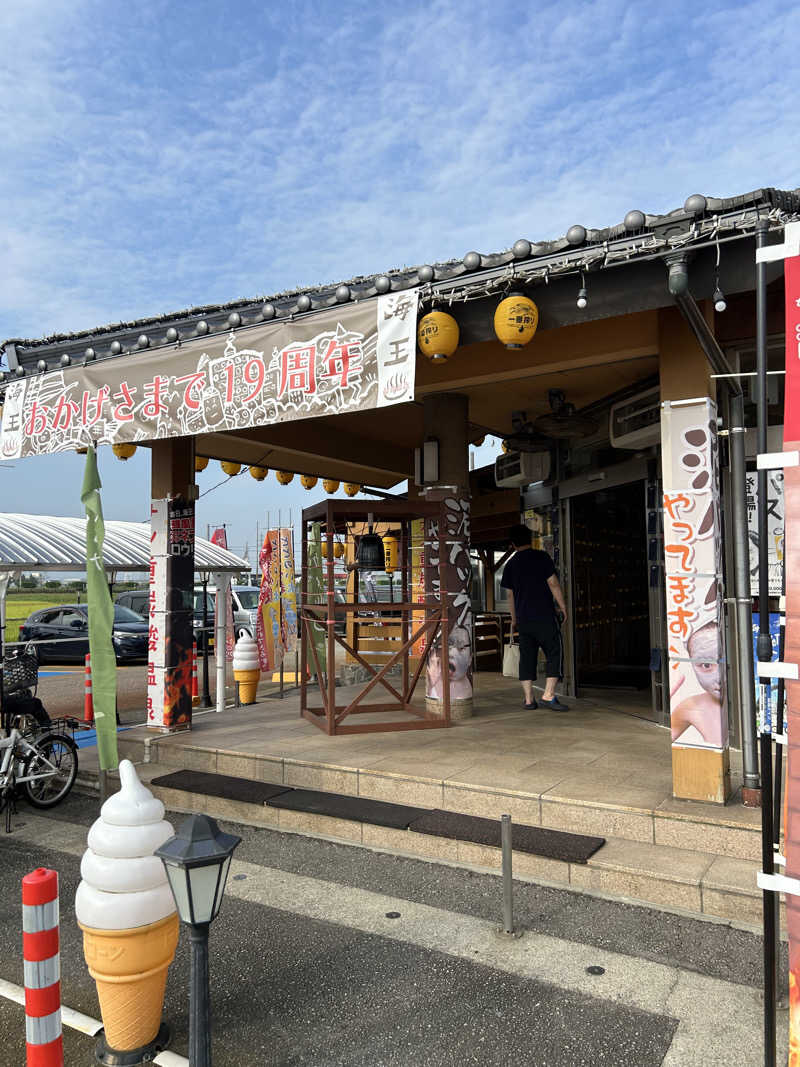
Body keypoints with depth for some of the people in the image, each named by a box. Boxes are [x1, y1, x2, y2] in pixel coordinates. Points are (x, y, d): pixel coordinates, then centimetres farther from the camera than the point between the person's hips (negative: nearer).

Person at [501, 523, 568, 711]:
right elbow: (553, 583, -7)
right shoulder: (541, 557, -4)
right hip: (545, 616, -4)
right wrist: (562, 606, 3)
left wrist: (514, 619, 22)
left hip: (523, 618, 4)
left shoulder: (511, 564, 9)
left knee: (527, 656, 9)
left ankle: (529, 699, 9)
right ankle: (548, 695, -8)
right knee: (554, 653, 1)